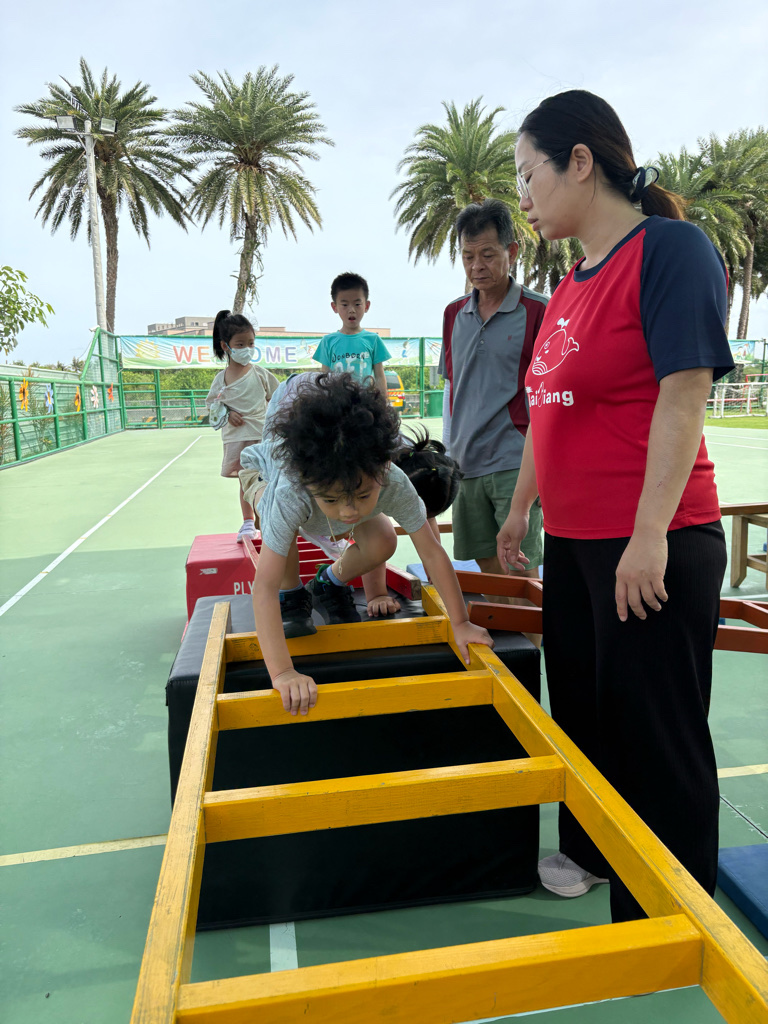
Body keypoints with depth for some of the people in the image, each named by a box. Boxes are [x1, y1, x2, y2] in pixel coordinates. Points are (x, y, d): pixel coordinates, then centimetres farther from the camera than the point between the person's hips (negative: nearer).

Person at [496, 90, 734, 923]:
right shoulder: (572, 284, 13)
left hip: (652, 547, -8)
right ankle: (591, 849, 43)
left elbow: (684, 394, -19)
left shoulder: (670, 247, -11)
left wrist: (650, 534, -22)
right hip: (572, 540, 8)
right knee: (580, 705, 20)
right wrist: (521, 508, 20)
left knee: (655, 733, 6)